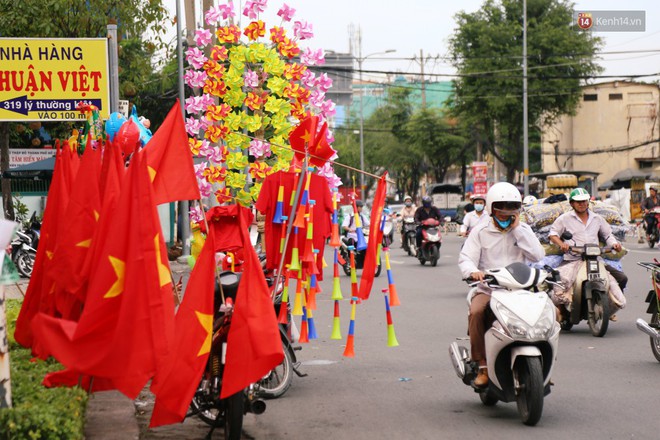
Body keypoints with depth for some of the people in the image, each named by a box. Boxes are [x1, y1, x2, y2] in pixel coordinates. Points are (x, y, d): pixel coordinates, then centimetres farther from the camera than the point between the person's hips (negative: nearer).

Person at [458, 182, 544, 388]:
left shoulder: (523, 230, 12)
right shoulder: (480, 231, 8)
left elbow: (537, 255, -4)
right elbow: (465, 257, -3)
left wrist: (517, 228, -5)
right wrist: (472, 271, -27)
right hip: (488, 289, -1)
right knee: (476, 312, -33)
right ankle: (483, 366, -24)